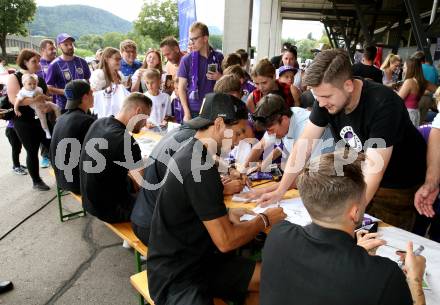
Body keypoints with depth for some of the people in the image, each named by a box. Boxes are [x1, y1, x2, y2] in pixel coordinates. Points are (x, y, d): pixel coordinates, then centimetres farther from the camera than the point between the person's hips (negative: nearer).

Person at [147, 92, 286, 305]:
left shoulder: (191, 152, 4)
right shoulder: (199, 167, -25)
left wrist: (226, 215, 1)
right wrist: (265, 219, -6)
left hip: (198, 258, 9)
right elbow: (226, 241, -21)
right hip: (175, 276, -9)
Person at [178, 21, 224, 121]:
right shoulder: (187, 60, -2)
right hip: (194, 111, -1)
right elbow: (181, 88, -1)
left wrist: (220, 77, -9)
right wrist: (186, 113, -8)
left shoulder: (219, 57, 3)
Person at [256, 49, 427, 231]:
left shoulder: (383, 105, -31)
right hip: (358, 178, 5)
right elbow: (304, 144, -12)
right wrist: (280, 190, -15)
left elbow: (373, 171, -35)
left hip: (399, 185, -4)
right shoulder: (327, 97, -14)